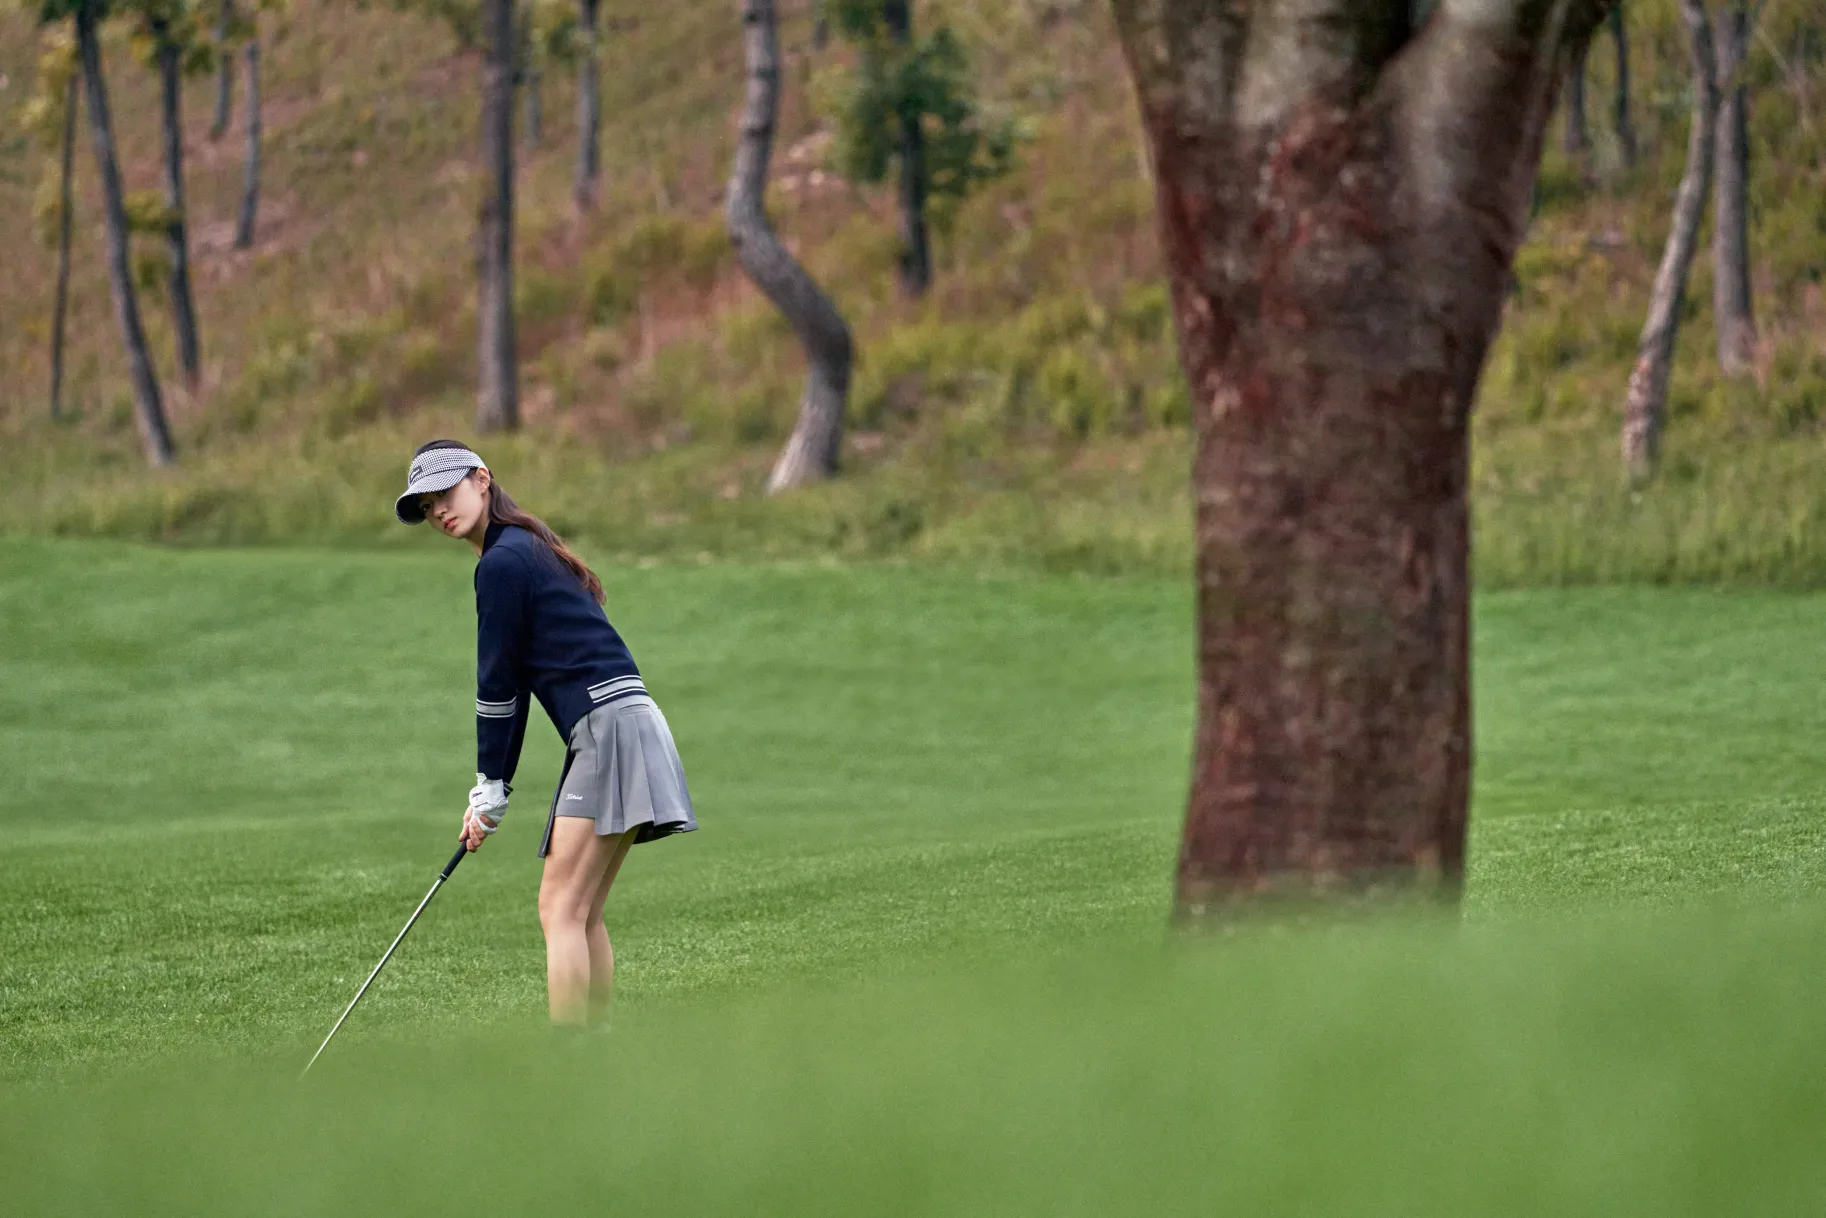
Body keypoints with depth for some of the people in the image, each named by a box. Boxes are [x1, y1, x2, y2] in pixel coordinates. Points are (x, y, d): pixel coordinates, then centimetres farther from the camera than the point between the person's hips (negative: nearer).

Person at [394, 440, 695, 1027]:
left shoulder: (502, 563, -9)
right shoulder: (527, 550, 22)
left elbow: (496, 686, -5)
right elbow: (514, 689, 21)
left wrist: (491, 788, 2)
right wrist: (490, 788, 18)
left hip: (609, 725, -10)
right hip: (610, 731, 10)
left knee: (561, 908, -13)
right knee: (583, 914, 11)